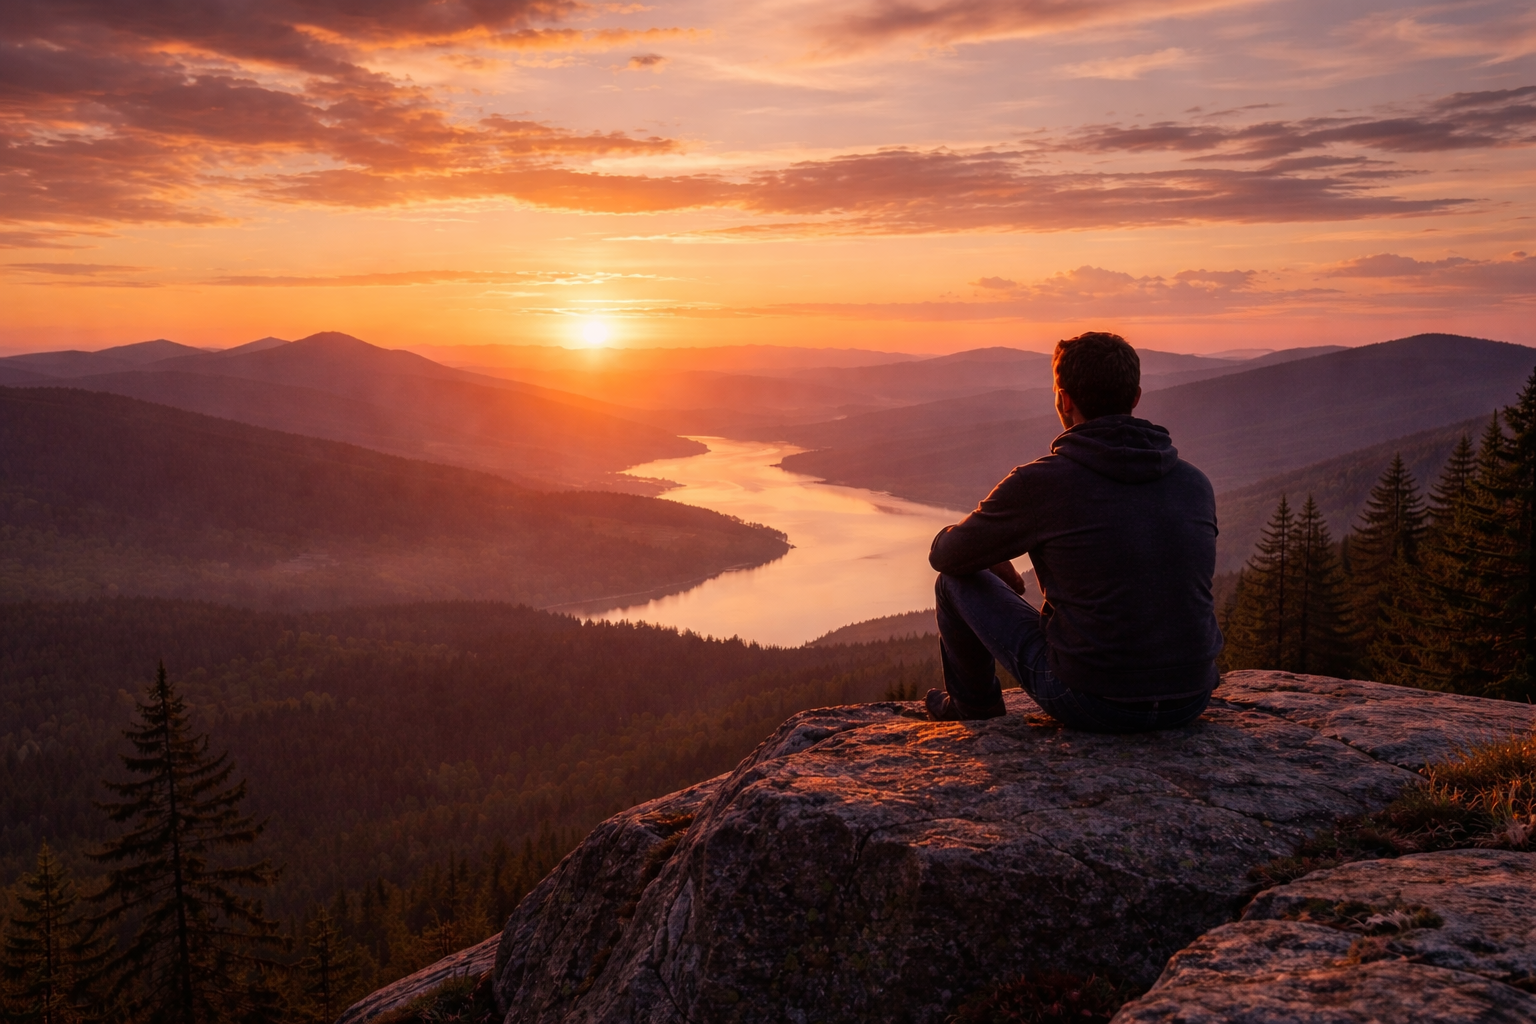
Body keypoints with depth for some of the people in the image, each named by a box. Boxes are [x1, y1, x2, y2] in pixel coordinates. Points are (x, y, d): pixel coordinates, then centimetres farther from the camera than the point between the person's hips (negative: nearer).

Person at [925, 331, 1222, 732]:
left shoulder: (1039, 484, -13)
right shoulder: (1196, 484, 2)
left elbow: (946, 555, 2)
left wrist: (993, 559, 26)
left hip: (1090, 702, -4)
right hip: (1190, 702, 5)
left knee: (955, 582, 14)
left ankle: (974, 704, 39)